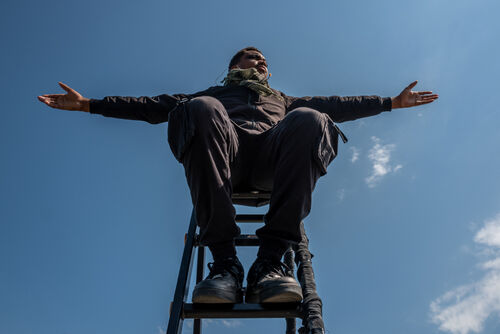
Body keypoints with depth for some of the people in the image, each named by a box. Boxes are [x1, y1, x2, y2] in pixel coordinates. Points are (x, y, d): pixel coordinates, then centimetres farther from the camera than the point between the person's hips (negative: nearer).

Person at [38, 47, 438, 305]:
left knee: (309, 119, -32)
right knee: (201, 110, -35)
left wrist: (389, 102, 29)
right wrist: (89, 103, 23)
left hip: (270, 156, 1)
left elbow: (336, 106, 37)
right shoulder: (215, 94, 40)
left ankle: (270, 260, -38)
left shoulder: (282, 99, 45)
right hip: (226, 154, -1)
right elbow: (156, 105, 31)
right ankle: (224, 260, -39)